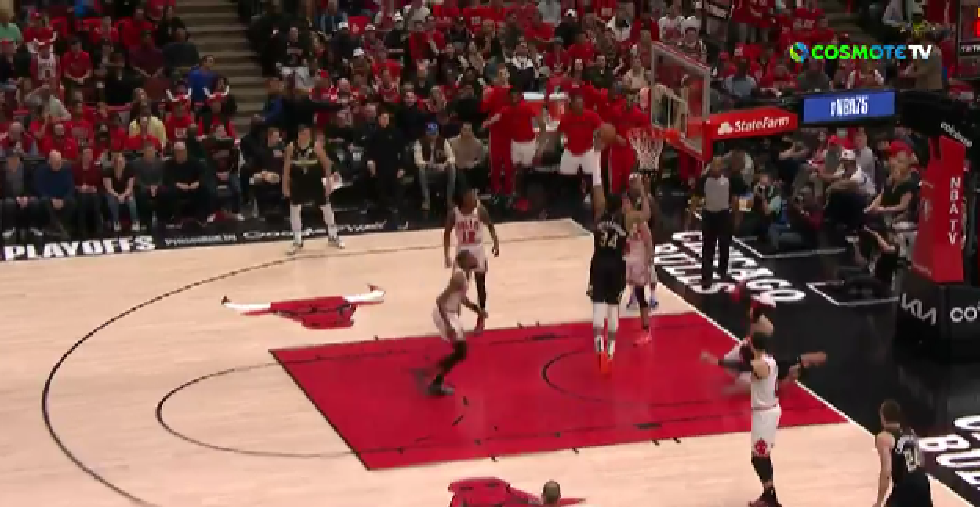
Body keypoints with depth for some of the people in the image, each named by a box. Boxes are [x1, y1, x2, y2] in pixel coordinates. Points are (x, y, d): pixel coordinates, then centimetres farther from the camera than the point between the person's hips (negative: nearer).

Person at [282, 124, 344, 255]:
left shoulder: (316, 146, -15)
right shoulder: (291, 147, -11)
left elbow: (326, 164, -7)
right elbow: (286, 167, -2)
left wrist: (328, 182, -9)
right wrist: (285, 185, -2)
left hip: (315, 181, -1)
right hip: (298, 182, 1)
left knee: (326, 207, 7)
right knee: (294, 209, 0)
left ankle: (333, 236, 26)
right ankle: (297, 241, 12)